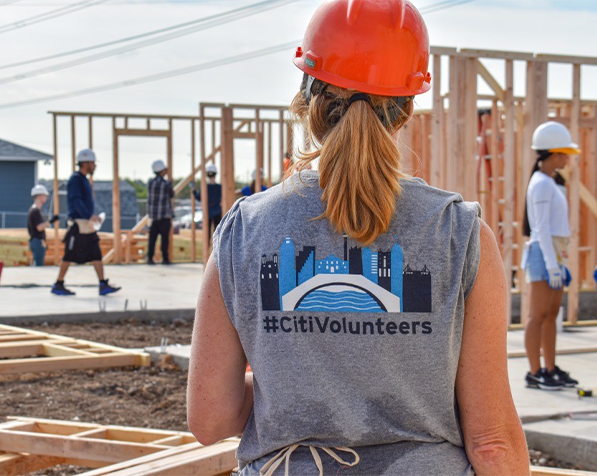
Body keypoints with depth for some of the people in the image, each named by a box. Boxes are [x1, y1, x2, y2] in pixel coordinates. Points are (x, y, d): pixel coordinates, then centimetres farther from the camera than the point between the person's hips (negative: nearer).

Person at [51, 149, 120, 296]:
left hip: (87, 225, 9)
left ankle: (103, 285, 1)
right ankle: (58, 285, 7)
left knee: (96, 254, 3)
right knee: (70, 256, -2)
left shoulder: (84, 180, 18)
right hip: (78, 224, -9)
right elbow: (76, 201, -21)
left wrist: (93, 216, 18)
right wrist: (89, 216, -28)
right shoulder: (75, 179, -11)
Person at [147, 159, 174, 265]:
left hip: (152, 213, 4)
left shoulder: (151, 183, 2)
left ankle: (150, 258, 2)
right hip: (164, 214, -4)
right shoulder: (167, 184, -10)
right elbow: (171, 195, 7)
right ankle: (165, 258, 2)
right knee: (165, 237, 1)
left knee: (152, 237, 6)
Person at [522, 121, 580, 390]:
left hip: (555, 254, 10)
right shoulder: (541, 184, -12)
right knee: (539, 315, -7)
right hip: (543, 253, -10)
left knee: (552, 314, 10)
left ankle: (551, 370, 14)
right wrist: (552, 265, -21)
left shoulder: (550, 183, 18)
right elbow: (542, 228, -17)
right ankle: (535, 373, -5)